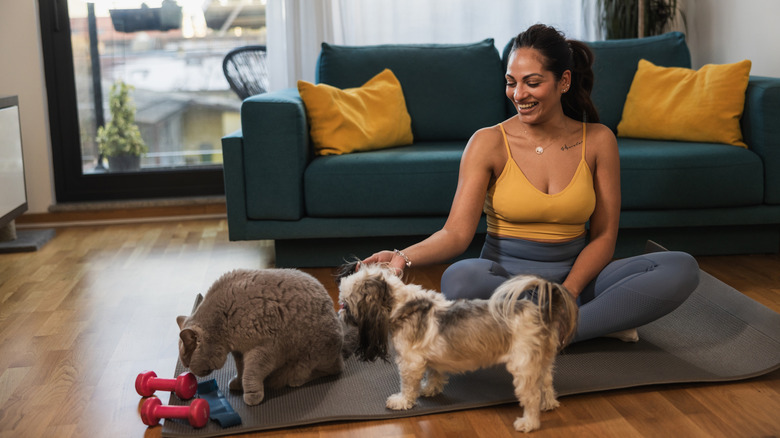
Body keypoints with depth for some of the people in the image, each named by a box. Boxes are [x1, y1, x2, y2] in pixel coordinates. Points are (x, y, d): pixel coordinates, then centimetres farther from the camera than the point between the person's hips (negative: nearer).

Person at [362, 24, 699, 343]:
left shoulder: (597, 141, 2)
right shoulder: (488, 143, -5)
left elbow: (603, 236, 2)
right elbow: (457, 233, -13)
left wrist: (568, 292, -16)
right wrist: (404, 257, -33)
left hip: (576, 275, 2)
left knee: (682, 268, -20)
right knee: (460, 279, -38)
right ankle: (605, 321, -21)